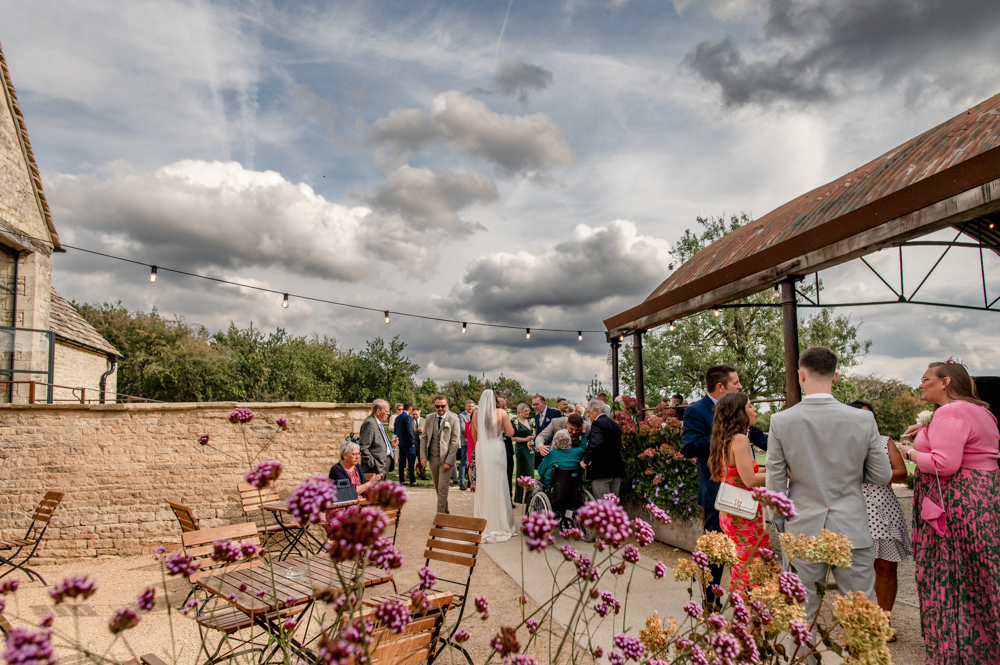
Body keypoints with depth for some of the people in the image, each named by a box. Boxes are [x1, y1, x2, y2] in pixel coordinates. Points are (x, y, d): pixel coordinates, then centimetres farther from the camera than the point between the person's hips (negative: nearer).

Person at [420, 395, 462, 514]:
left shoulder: (453, 419, -7)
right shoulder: (430, 419, 5)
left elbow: (455, 441, -9)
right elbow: (424, 437, 9)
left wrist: (449, 461, -14)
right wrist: (423, 455, -3)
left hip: (446, 459, -4)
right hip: (432, 458, 4)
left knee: (442, 488, -7)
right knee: (437, 488, 13)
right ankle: (445, 511, 29)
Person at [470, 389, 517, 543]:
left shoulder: (477, 414, 0)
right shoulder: (501, 413, -6)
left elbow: (474, 436, 8)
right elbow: (510, 432, -7)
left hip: (481, 450, 2)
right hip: (496, 449, -2)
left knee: (483, 485, 10)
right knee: (498, 485, 5)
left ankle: (484, 523, 17)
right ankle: (500, 523, 11)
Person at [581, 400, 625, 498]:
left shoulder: (597, 424, -13)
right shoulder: (615, 424, 14)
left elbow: (596, 444, -29)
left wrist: (585, 461, -21)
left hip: (601, 472, -9)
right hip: (617, 471, 9)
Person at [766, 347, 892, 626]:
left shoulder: (781, 421, -9)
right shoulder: (863, 420, -7)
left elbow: (775, 482, -3)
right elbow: (882, 476, 2)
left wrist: (780, 525, 10)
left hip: (802, 532, 0)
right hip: (852, 530, 0)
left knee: (801, 615, 10)